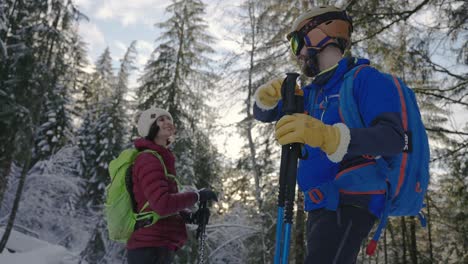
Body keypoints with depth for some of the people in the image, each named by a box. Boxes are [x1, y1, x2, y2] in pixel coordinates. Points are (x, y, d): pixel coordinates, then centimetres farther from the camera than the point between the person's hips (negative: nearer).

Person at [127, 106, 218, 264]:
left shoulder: (161, 160, 18)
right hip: (151, 247, -10)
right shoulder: (148, 160, -11)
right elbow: (163, 204, -24)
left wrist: (191, 217, 3)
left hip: (158, 246, 10)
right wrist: (197, 196, -12)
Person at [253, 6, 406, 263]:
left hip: (350, 203, -8)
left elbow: (393, 138, -21)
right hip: (319, 206, 9)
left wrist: (327, 135, -38)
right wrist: (266, 96, -5)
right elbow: (263, 114, 20)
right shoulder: (312, 92, 17)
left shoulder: (365, 78, -6)